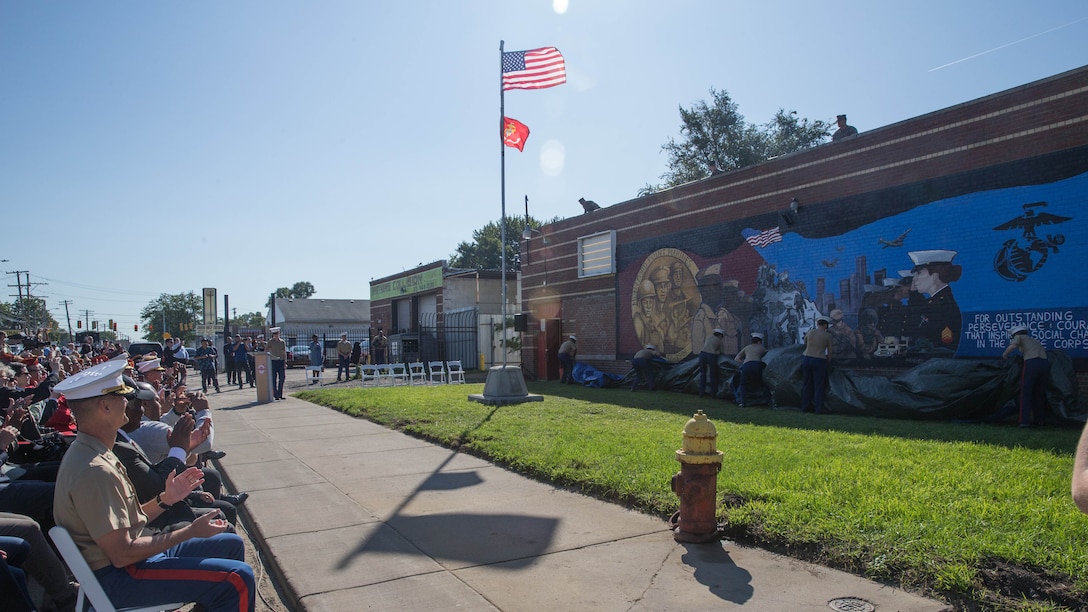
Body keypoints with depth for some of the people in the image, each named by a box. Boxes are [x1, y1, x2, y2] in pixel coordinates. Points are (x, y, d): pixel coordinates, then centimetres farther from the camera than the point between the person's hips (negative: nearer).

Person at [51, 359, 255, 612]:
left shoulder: (91, 452, 8)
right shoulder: (93, 471, -25)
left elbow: (129, 520, 10)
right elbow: (122, 554, -25)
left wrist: (166, 499, -2)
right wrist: (191, 531, -19)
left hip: (130, 556, 10)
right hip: (118, 576, -10)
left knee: (231, 544, 16)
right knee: (237, 579, -19)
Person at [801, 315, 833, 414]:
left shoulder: (810, 332, 2)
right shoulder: (828, 336, -4)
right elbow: (830, 351, 1)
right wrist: (828, 360, 17)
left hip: (806, 358, 3)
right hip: (819, 361, -3)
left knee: (807, 384, 11)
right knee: (819, 386, 4)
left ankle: (805, 407, 16)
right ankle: (819, 409, 5)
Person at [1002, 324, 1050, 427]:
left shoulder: (1019, 337, 12)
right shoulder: (1035, 341, 32)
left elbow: (1012, 346, -6)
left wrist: (1004, 355, 9)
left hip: (1031, 363, -6)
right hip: (1045, 363, 6)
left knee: (1026, 393, 0)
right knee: (1039, 393, 17)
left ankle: (1025, 421, -4)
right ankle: (1040, 419, 21)